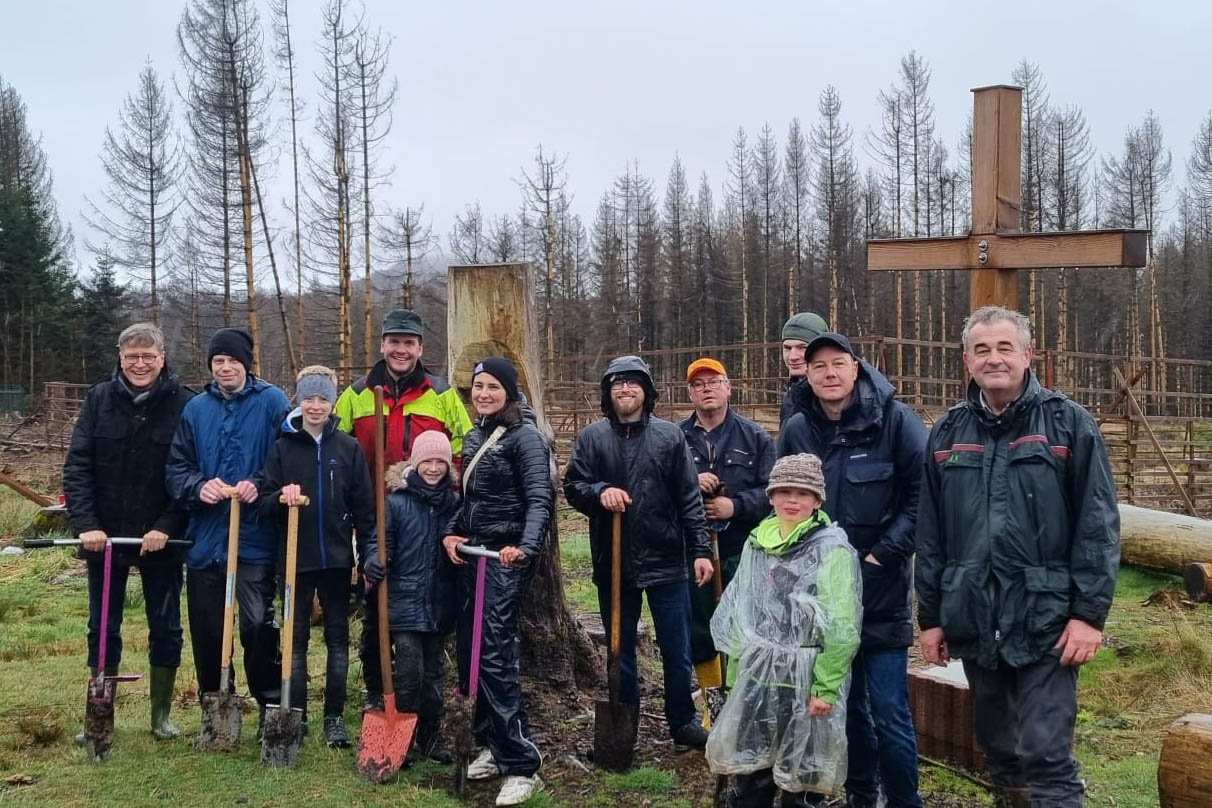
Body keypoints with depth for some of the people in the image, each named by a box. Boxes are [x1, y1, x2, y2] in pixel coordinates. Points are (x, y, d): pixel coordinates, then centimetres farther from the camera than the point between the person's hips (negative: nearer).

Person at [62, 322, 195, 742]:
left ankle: (161, 715, 23)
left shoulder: (184, 404, -8)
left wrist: (166, 527, -17)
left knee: (166, 628, 8)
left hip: (161, 539, -2)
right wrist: (86, 525, -14)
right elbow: (77, 466, -4)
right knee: (103, 630, 10)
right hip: (105, 536, 2)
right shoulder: (99, 399, -1)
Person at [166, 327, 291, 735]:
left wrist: (261, 486, -22)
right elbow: (176, 468, 6)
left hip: (255, 538, -4)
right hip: (205, 538, 4)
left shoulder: (272, 402, -2)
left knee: (258, 625, -4)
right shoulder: (196, 408, 8)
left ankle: (272, 705, 10)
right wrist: (199, 486, -13)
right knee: (207, 631, 10)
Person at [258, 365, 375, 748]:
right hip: (295, 558, 0)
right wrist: (281, 497, -21)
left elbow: (364, 506, 3)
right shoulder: (282, 447, 1)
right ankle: (296, 717, 14)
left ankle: (335, 717, 15)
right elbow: (265, 500, 1)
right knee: (296, 639, 6)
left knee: (337, 637, 7)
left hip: (336, 557, 0)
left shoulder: (349, 448, 1)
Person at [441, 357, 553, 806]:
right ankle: (493, 745, 22)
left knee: (494, 653, -13)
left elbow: (540, 499, -20)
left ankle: (521, 764, -10)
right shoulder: (474, 437, 14)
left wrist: (525, 547, -37)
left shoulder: (525, 436, -10)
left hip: (506, 556, -8)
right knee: (470, 650, 10)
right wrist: (451, 533, 2)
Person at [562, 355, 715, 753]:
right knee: (621, 651, 13)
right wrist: (599, 492, -18)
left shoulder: (670, 435, 1)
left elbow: (689, 499, 0)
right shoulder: (592, 437, 3)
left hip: (666, 561, -1)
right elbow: (572, 487, 2)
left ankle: (683, 723, 22)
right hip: (613, 563, 1)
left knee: (677, 650, 6)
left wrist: (700, 550, -5)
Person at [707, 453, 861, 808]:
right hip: (756, 676, 5)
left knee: (802, 778, 5)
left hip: (804, 679, -5)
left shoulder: (832, 548, -10)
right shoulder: (756, 543, 8)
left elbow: (842, 627, -15)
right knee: (749, 772, 12)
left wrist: (826, 686, -18)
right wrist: (736, 673, 13)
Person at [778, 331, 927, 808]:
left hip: (880, 591, -4)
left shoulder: (893, 419, -9)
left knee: (889, 711, -4)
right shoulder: (797, 430, 3)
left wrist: (886, 552, -13)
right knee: (845, 702, 15)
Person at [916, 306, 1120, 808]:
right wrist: (931, 617, 10)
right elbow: (931, 536, 11)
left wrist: (1089, 612, -12)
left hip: (1045, 621, -4)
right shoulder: (947, 434, 9)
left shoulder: (1069, 424, -2)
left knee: (1046, 757, -7)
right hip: (974, 622, 4)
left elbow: (1098, 525, -6)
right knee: (998, 749, 16)